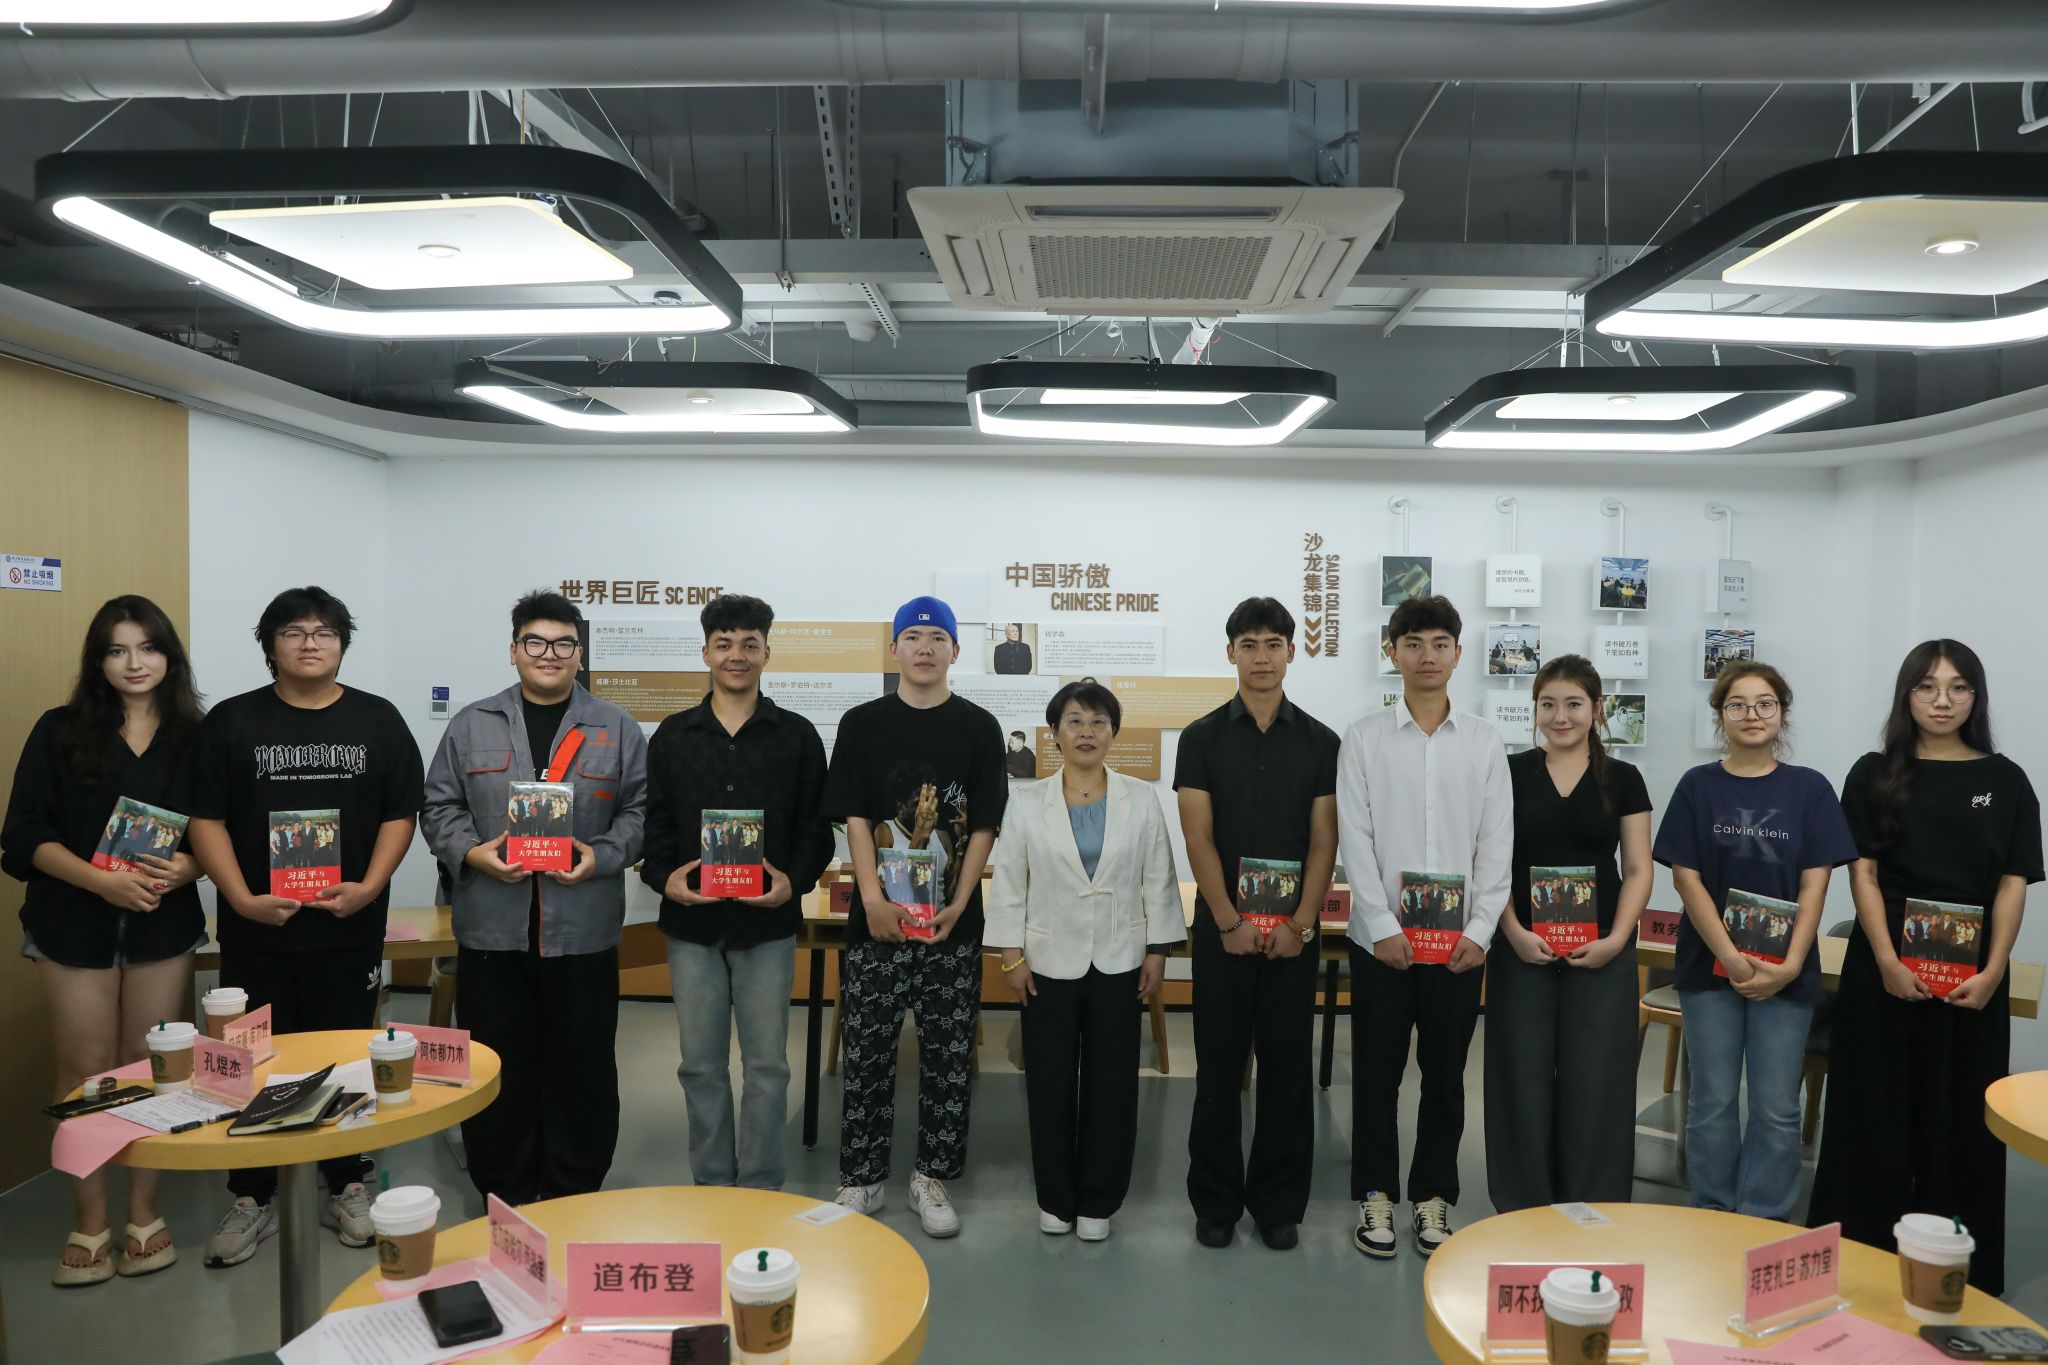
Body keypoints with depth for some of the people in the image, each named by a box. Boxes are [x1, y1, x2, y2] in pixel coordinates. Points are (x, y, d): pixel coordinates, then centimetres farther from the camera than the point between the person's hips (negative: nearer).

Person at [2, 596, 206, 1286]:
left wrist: (187, 867, -17)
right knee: (86, 1071, 5)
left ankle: (144, 1215, 20)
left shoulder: (195, 738, 3)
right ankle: (89, 1225, 18)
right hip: (75, 925, -1)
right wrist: (101, 880, -19)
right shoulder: (60, 732, 0)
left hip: (165, 925, 1)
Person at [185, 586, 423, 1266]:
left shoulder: (378, 721, 4)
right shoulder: (231, 722, 3)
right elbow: (205, 819, 0)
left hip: (349, 927, 0)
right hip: (256, 930, 0)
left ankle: (346, 1187, 23)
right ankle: (251, 1199, 21)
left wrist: (368, 887, -10)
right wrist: (242, 898, -11)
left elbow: (400, 814, 4)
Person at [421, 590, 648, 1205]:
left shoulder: (617, 730, 5)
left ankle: (573, 1198, 22)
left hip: (584, 933, 0)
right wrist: (471, 853, -9)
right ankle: (504, 1200, 24)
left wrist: (603, 856, -11)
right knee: (498, 1070, 8)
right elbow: (439, 808, 8)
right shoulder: (471, 726, 8)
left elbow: (640, 811, 5)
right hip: (492, 930, 1)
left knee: (583, 1068, 7)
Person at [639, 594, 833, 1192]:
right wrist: (663, 876, -12)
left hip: (768, 924, -1)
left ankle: (760, 1190, 19)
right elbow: (652, 824, 7)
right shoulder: (672, 737, 7)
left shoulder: (797, 736, 3)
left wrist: (795, 881, -15)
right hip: (691, 923, 2)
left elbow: (816, 828, 1)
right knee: (701, 1064, 11)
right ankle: (711, 1185, 25)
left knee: (766, 1064, 5)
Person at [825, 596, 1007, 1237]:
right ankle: (861, 1178, 20)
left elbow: (984, 826, 0)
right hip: (878, 919, 0)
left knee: (947, 1056, 7)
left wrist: (957, 906, -10)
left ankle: (933, 1176, 21)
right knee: (867, 1054, 7)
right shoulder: (863, 724, 3)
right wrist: (873, 899, -13)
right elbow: (854, 818, -2)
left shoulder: (979, 728, 3)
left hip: (952, 923, 0)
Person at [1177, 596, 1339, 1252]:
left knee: (1287, 1065, 7)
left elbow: (1323, 842, 0)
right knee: (1218, 1066, 6)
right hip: (1222, 928, -1)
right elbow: (1199, 839, -5)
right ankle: (1216, 1200, 19)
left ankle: (1279, 1202, 21)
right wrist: (1230, 922, -12)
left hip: (1293, 931, 1)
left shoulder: (1320, 742, 3)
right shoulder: (1203, 738, -1)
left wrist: (1301, 924, -10)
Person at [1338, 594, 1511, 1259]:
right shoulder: (1365, 737, 0)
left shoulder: (1483, 740, 4)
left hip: (1462, 938, 1)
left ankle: (1432, 1196, 24)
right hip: (1383, 936, -1)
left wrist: (1480, 930, -6)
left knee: (1445, 1074, 10)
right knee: (1377, 1073, 7)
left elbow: (1497, 842, 2)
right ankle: (1376, 1196, 21)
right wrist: (1383, 926, -11)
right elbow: (1356, 839, -4)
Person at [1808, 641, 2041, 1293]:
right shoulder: (1874, 775, 3)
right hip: (1885, 969, -1)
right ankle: (1862, 1254, 16)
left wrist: (1992, 971, -10)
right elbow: (1863, 874, -2)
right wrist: (1887, 962, -13)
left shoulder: (2006, 781, 5)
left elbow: (2013, 884, 2)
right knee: (1876, 1114, 5)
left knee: (1962, 1118, 7)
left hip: (1973, 975, 1)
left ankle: (1960, 1270, 20)